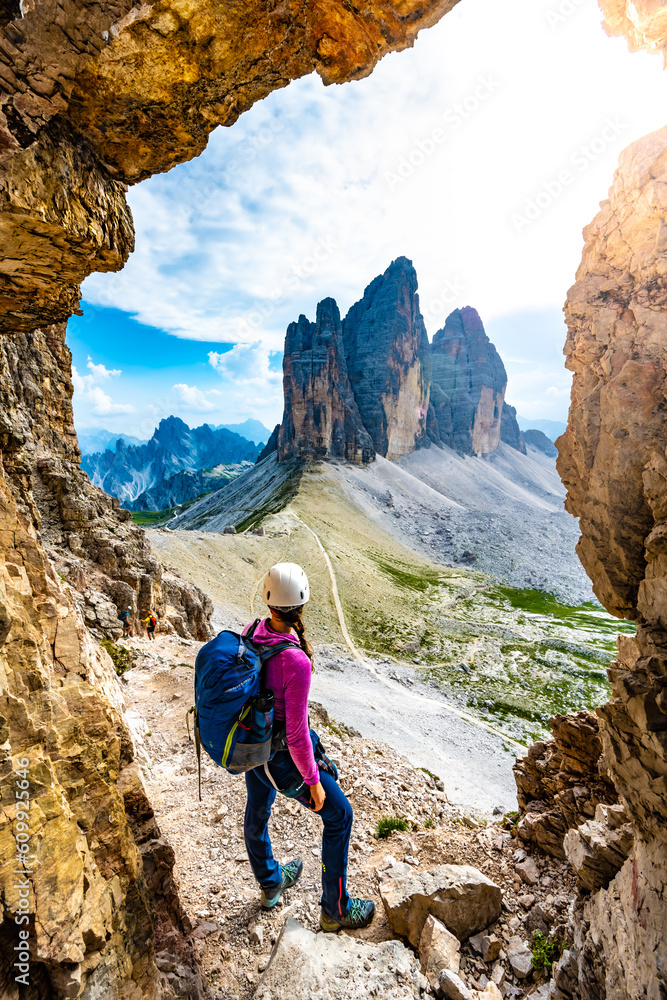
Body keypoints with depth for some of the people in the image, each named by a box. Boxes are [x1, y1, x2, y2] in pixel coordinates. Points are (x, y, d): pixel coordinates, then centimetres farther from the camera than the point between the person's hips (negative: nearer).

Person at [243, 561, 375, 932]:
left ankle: (270, 884, 60)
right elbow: (297, 734, -28)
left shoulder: (249, 633, -15)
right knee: (339, 814, 16)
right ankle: (336, 909, 35)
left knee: (258, 811, 30)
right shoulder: (296, 661, -37)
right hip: (280, 756, -7)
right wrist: (313, 781, -12)